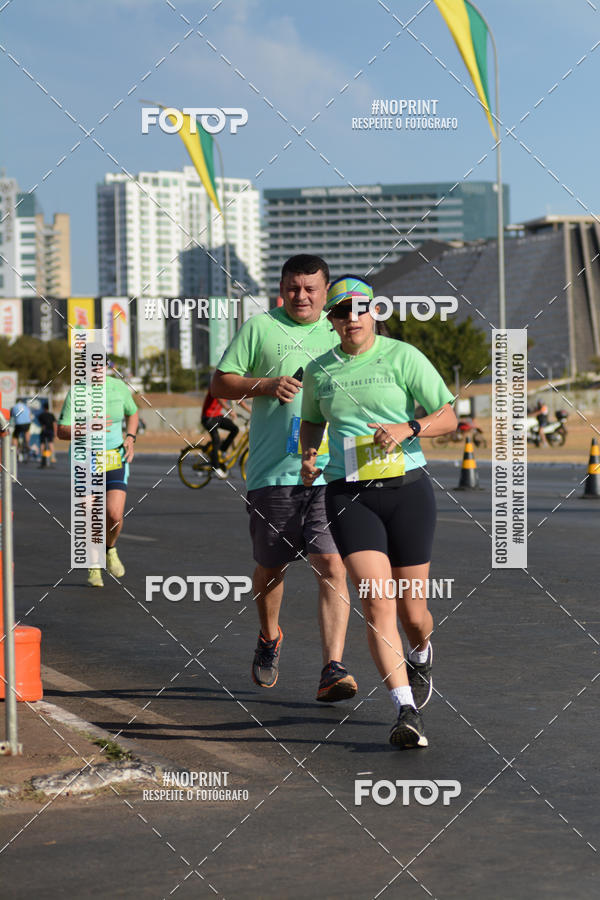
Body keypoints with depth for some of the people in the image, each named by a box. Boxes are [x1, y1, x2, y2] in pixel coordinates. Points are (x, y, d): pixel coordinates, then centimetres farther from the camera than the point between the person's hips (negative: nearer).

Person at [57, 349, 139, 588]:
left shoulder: (119, 387, 1)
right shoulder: (75, 394, -9)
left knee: (115, 516, -13)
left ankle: (109, 548, 21)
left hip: (115, 460, 2)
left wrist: (130, 438, 3)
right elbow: (61, 432, -11)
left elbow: (132, 412, 20)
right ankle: (93, 568, 21)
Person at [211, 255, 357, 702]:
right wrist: (265, 385, -10)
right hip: (273, 472, -1)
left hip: (331, 472, 1)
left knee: (332, 565, -12)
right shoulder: (260, 327, 6)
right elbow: (220, 383, 6)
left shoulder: (340, 333, 14)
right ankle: (269, 639, 40)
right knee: (271, 567, 11)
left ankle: (333, 670, -16)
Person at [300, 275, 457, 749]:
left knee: (412, 610, 6)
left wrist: (408, 428, -18)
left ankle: (421, 657, 43)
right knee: (377, 599, -18)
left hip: (408, 489, -1)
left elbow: (448, 416, 0)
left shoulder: (403, 357, 0)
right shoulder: (319, 371, 9)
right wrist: (308, 456, 7)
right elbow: (312, 421, 27)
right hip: (350, 496, 1)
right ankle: (407, 710, -19)